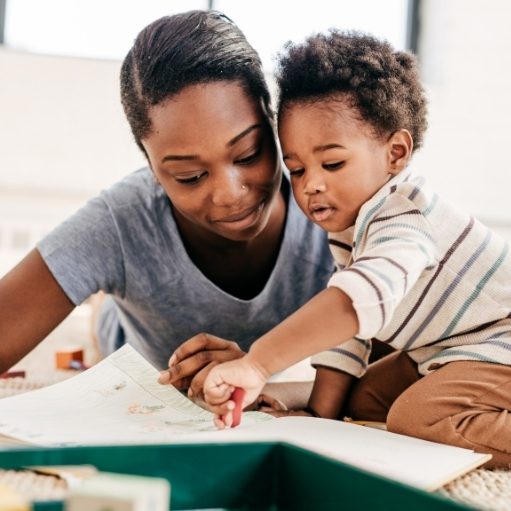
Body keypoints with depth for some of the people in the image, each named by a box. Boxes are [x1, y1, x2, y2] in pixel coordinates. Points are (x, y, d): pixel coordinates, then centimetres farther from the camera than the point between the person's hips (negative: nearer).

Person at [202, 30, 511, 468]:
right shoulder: (348, 227, 4)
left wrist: (257, 364, -55)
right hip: (442, 349, 11)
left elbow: (357, 301, -48)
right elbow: (342, 327, 5)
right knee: (363, 400, 8)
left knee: (418, 417, -29)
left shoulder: (405, 220, -29)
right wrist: (323, 411, -5)